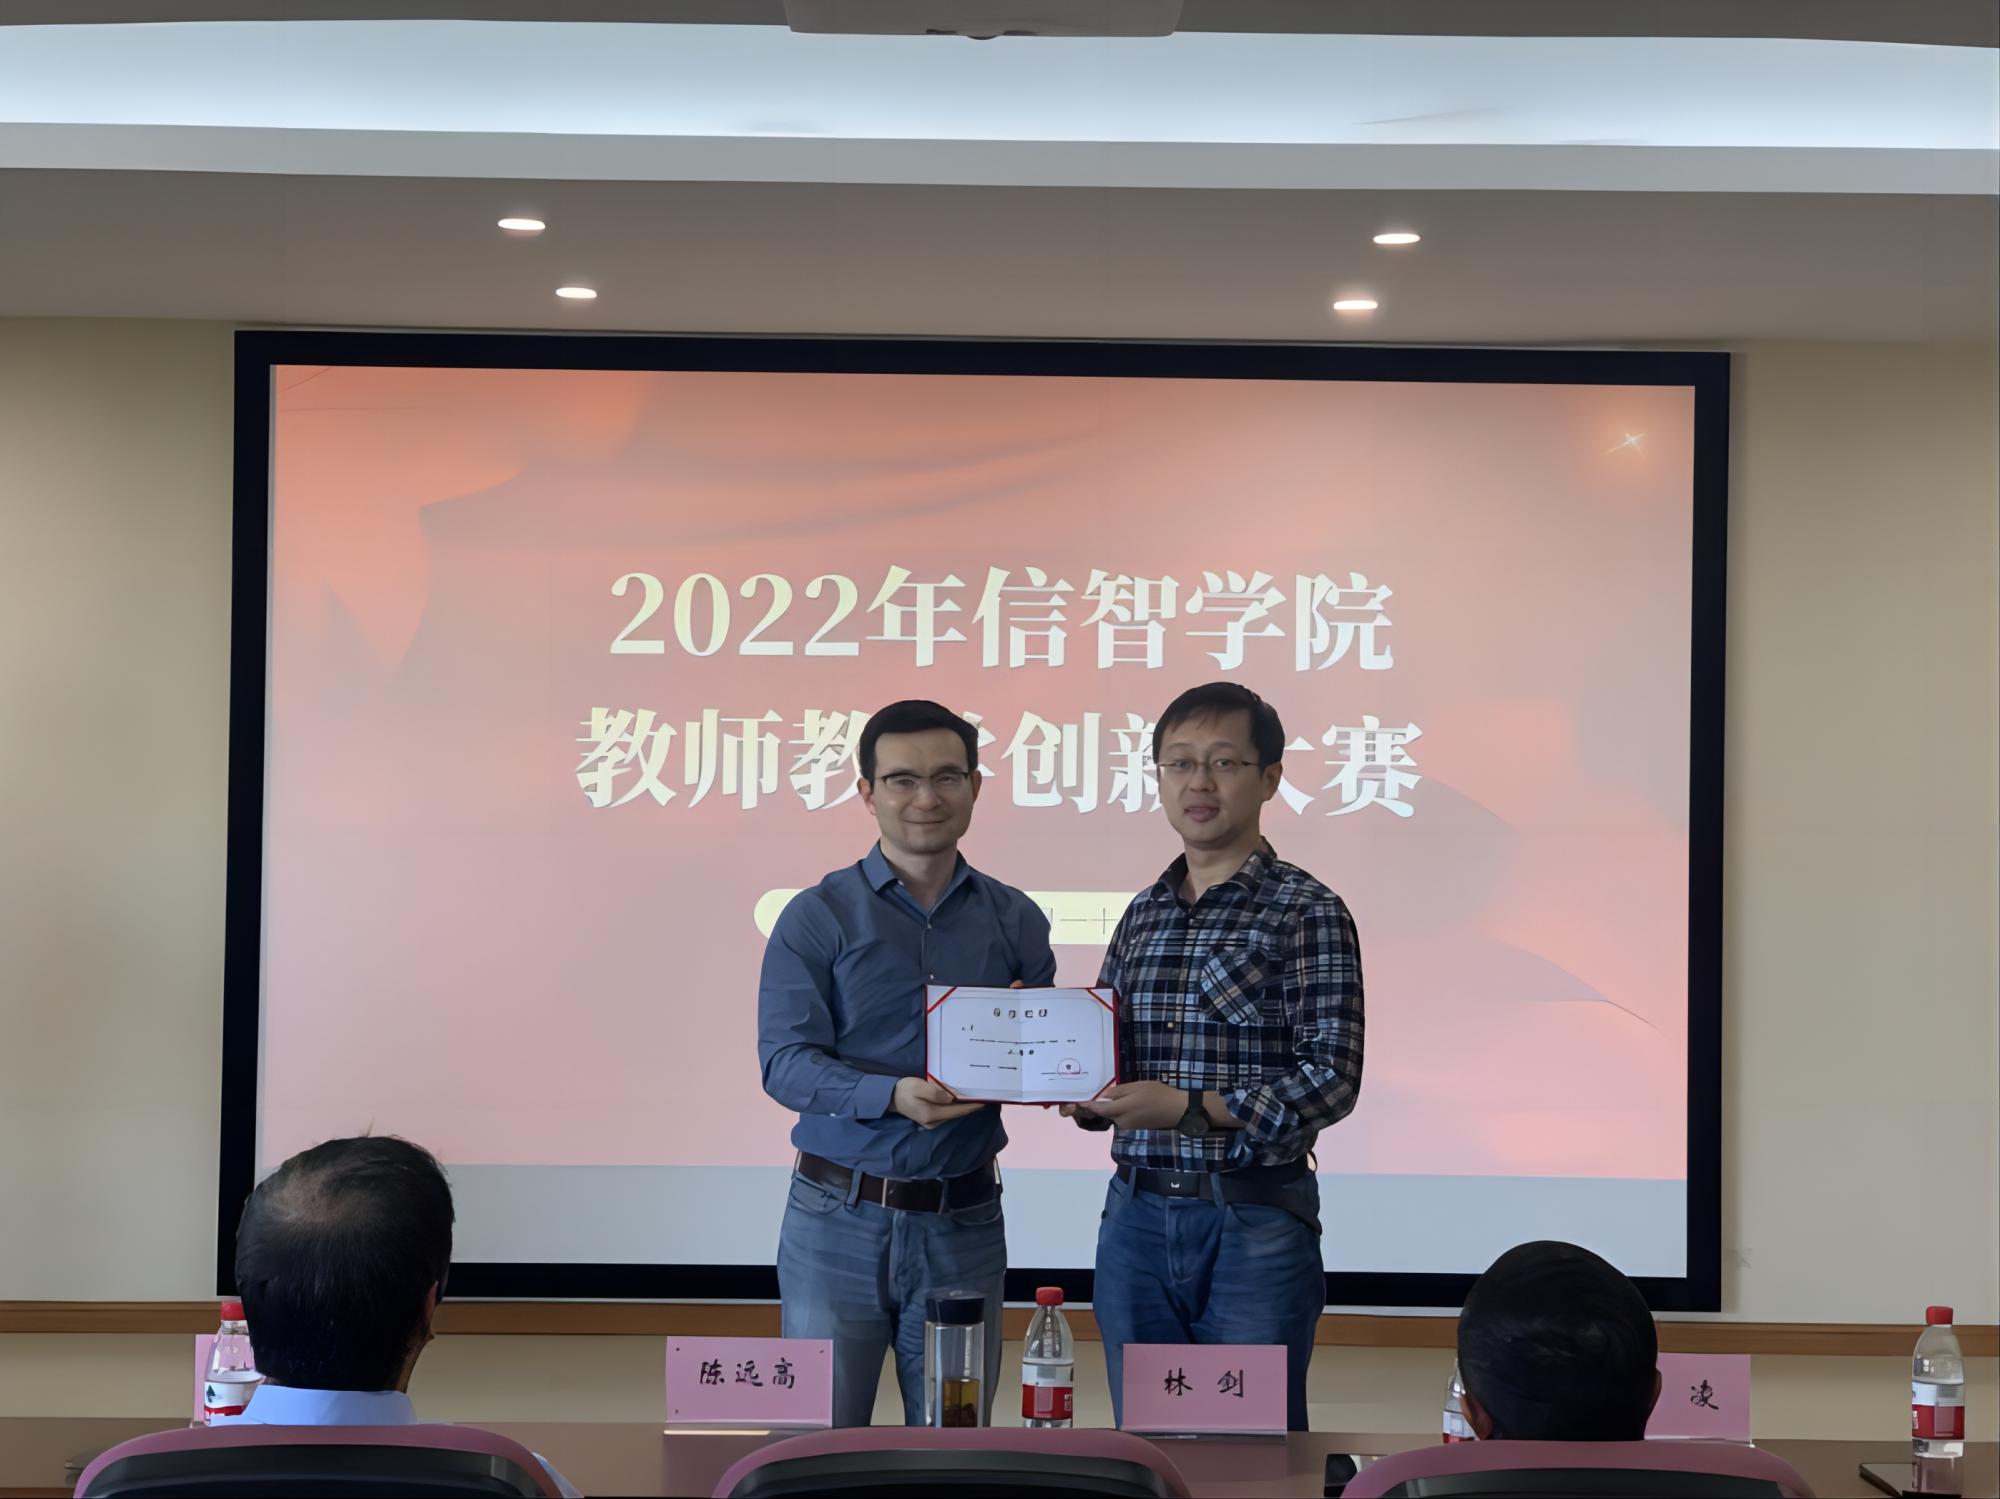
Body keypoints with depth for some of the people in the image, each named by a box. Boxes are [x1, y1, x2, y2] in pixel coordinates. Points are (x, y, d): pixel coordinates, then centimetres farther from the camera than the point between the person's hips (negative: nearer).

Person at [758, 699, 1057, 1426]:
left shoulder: (1014, 921, 8)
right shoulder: (819, 917, -3)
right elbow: (784, 1061, -11)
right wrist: (892, 1095, -27)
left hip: (962, 1225, 3)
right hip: (839, 1220, -3)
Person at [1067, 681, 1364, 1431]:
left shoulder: (1308, 912, -5)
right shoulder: (1142, 913, 12)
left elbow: (1331, 1078, -13)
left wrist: (1190, 1108, -21)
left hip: (1255, 1220, -5)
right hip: (1136, 1213, 5)